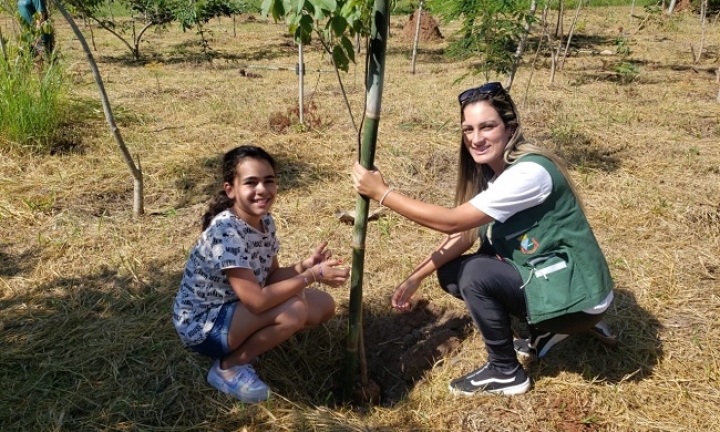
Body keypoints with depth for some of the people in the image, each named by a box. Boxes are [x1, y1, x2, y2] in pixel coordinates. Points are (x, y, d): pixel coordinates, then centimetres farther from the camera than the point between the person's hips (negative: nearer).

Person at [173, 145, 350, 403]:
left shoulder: (265, 221, -4)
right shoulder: (225, 231, -30)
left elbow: (271, 277, 3)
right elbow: (257, 300, -33)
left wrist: (306, 264, -15)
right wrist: (312, 275, -27)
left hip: (238, 309, 8)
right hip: (203, 326, -8)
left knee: (324, 306, -1)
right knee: (294, 310, -29)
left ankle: (246, 344, 8)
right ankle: (228, 368, -7)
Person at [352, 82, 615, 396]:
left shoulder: (529, 172, -27)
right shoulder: (491, 171, 0)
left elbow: (452, 221, -29)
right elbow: (465, 235, 2)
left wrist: (382, 193, -24)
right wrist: (415, 278, -4)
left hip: (576, 293, -8)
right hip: (540, 276, 8)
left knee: (475, 274, -23)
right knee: (450, 273, 1)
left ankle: (506, 373, -1)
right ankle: (545, 329, 13)